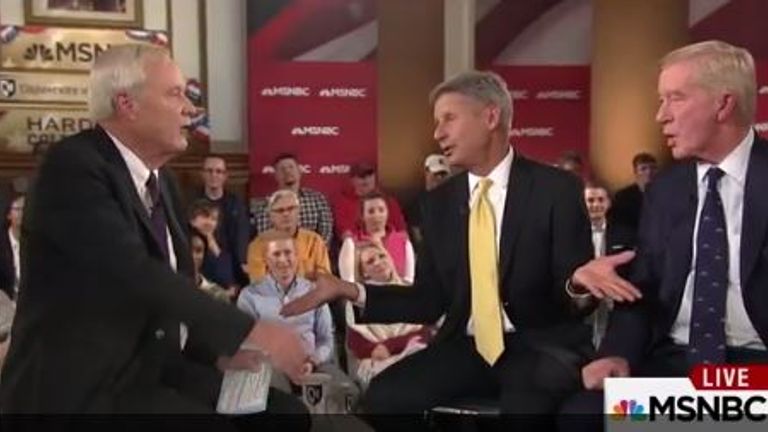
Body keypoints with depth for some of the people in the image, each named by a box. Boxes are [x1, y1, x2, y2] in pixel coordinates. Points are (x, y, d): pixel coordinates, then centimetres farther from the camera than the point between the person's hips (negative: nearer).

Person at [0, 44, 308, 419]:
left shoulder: (162, 181, 11)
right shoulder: (73, 165, -15)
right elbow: (133, 273, -27)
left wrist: (219, 347, -3)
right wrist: (250, 331, -26)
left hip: (153, 371, 8)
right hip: (80, 386, -8)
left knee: (283, 410, 0)